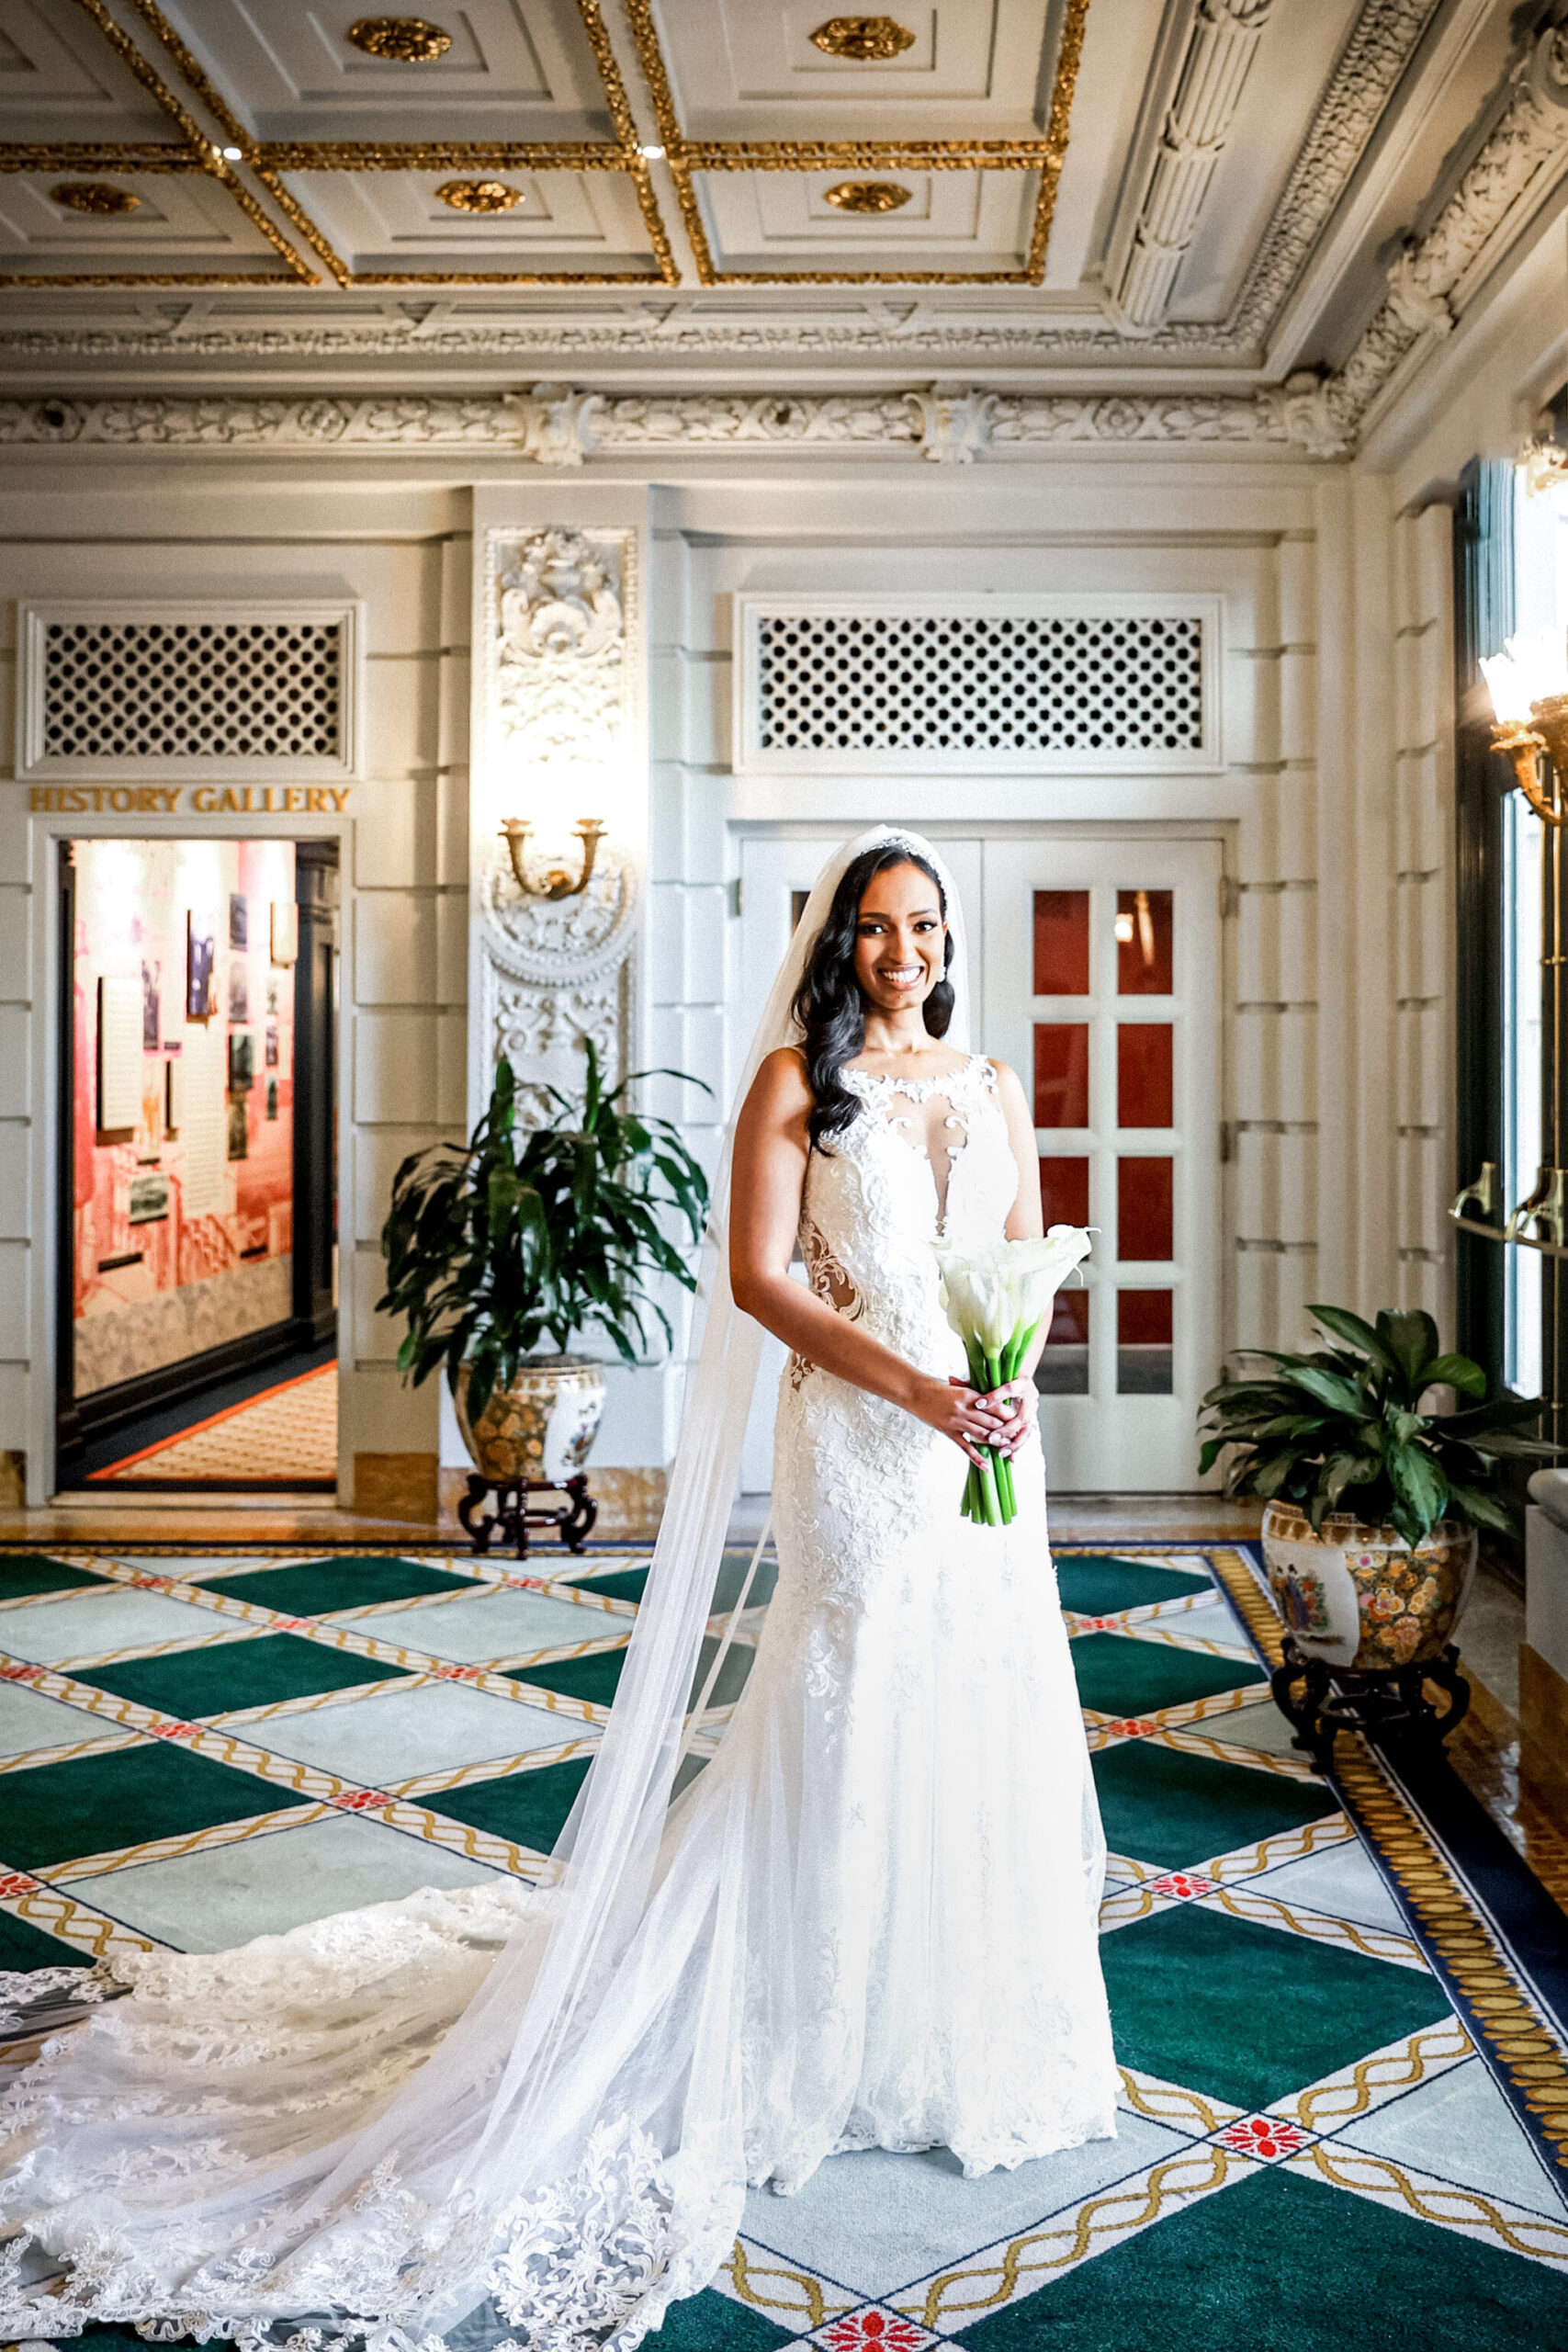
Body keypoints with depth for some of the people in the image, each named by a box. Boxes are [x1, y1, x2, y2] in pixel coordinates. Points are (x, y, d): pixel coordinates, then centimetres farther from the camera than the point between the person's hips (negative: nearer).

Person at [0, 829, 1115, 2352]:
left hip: (984, 1441, 5)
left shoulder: (992, 1086, 13)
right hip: (858, 1440, -5)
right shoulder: (796, 1076, -3)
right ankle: (848, 2039, 18)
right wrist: (914, 1386, -19)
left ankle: (968, 2022, 30)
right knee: (851, 1720, 1)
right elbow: (757, 1274, -10)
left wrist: (1014, 1385, -7)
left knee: (981, 1715, 10)